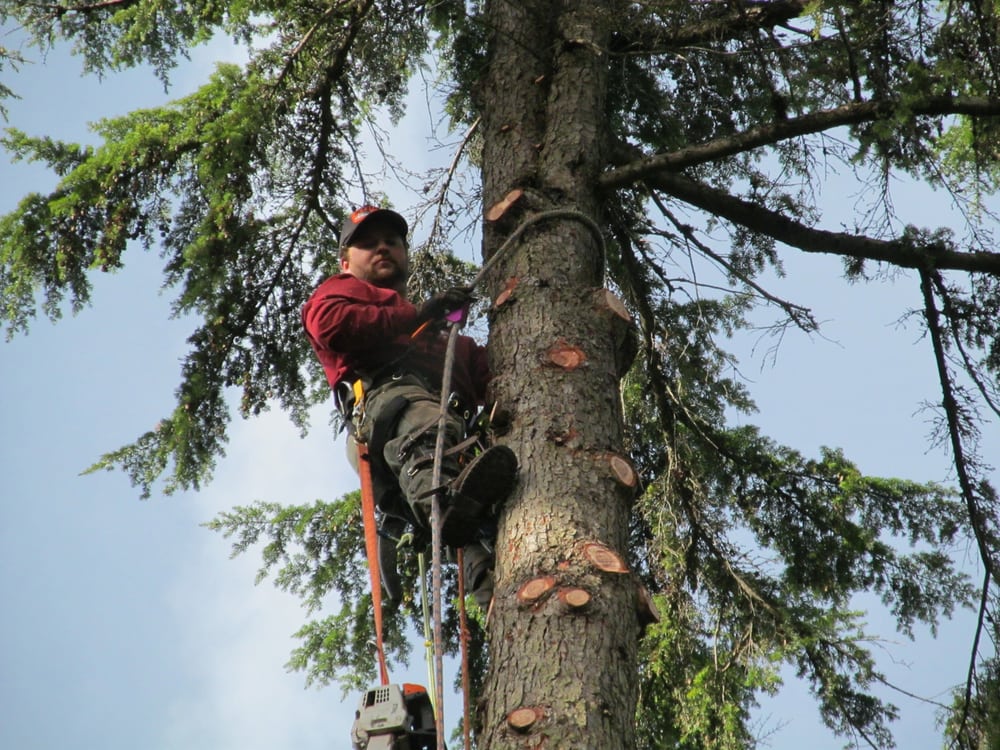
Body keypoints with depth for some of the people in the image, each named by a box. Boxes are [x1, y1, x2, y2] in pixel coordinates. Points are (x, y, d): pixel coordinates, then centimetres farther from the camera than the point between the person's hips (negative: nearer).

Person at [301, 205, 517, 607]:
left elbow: (488, 377, 32)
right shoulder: (343, 290, 35)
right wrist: (416, 316, 8)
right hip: (388, 392, -5)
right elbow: (328, 322, 8)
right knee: (422, 423, -43)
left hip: (455, 418, 5)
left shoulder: (445, 336, 49)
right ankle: (444, 499, -73)